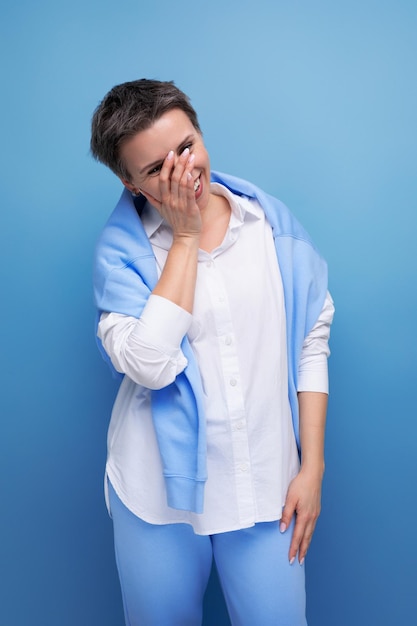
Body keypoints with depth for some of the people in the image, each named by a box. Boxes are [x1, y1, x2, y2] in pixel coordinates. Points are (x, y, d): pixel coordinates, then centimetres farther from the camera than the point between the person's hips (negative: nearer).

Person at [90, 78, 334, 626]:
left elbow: (312, 344, 2)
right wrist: (185, 236, -16)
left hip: (266, 486, 1)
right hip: (161, 492, -1)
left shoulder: (273, 222, -2)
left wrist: (313, 466, -1)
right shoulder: (122, 247, -7)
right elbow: (148, 364, -22)